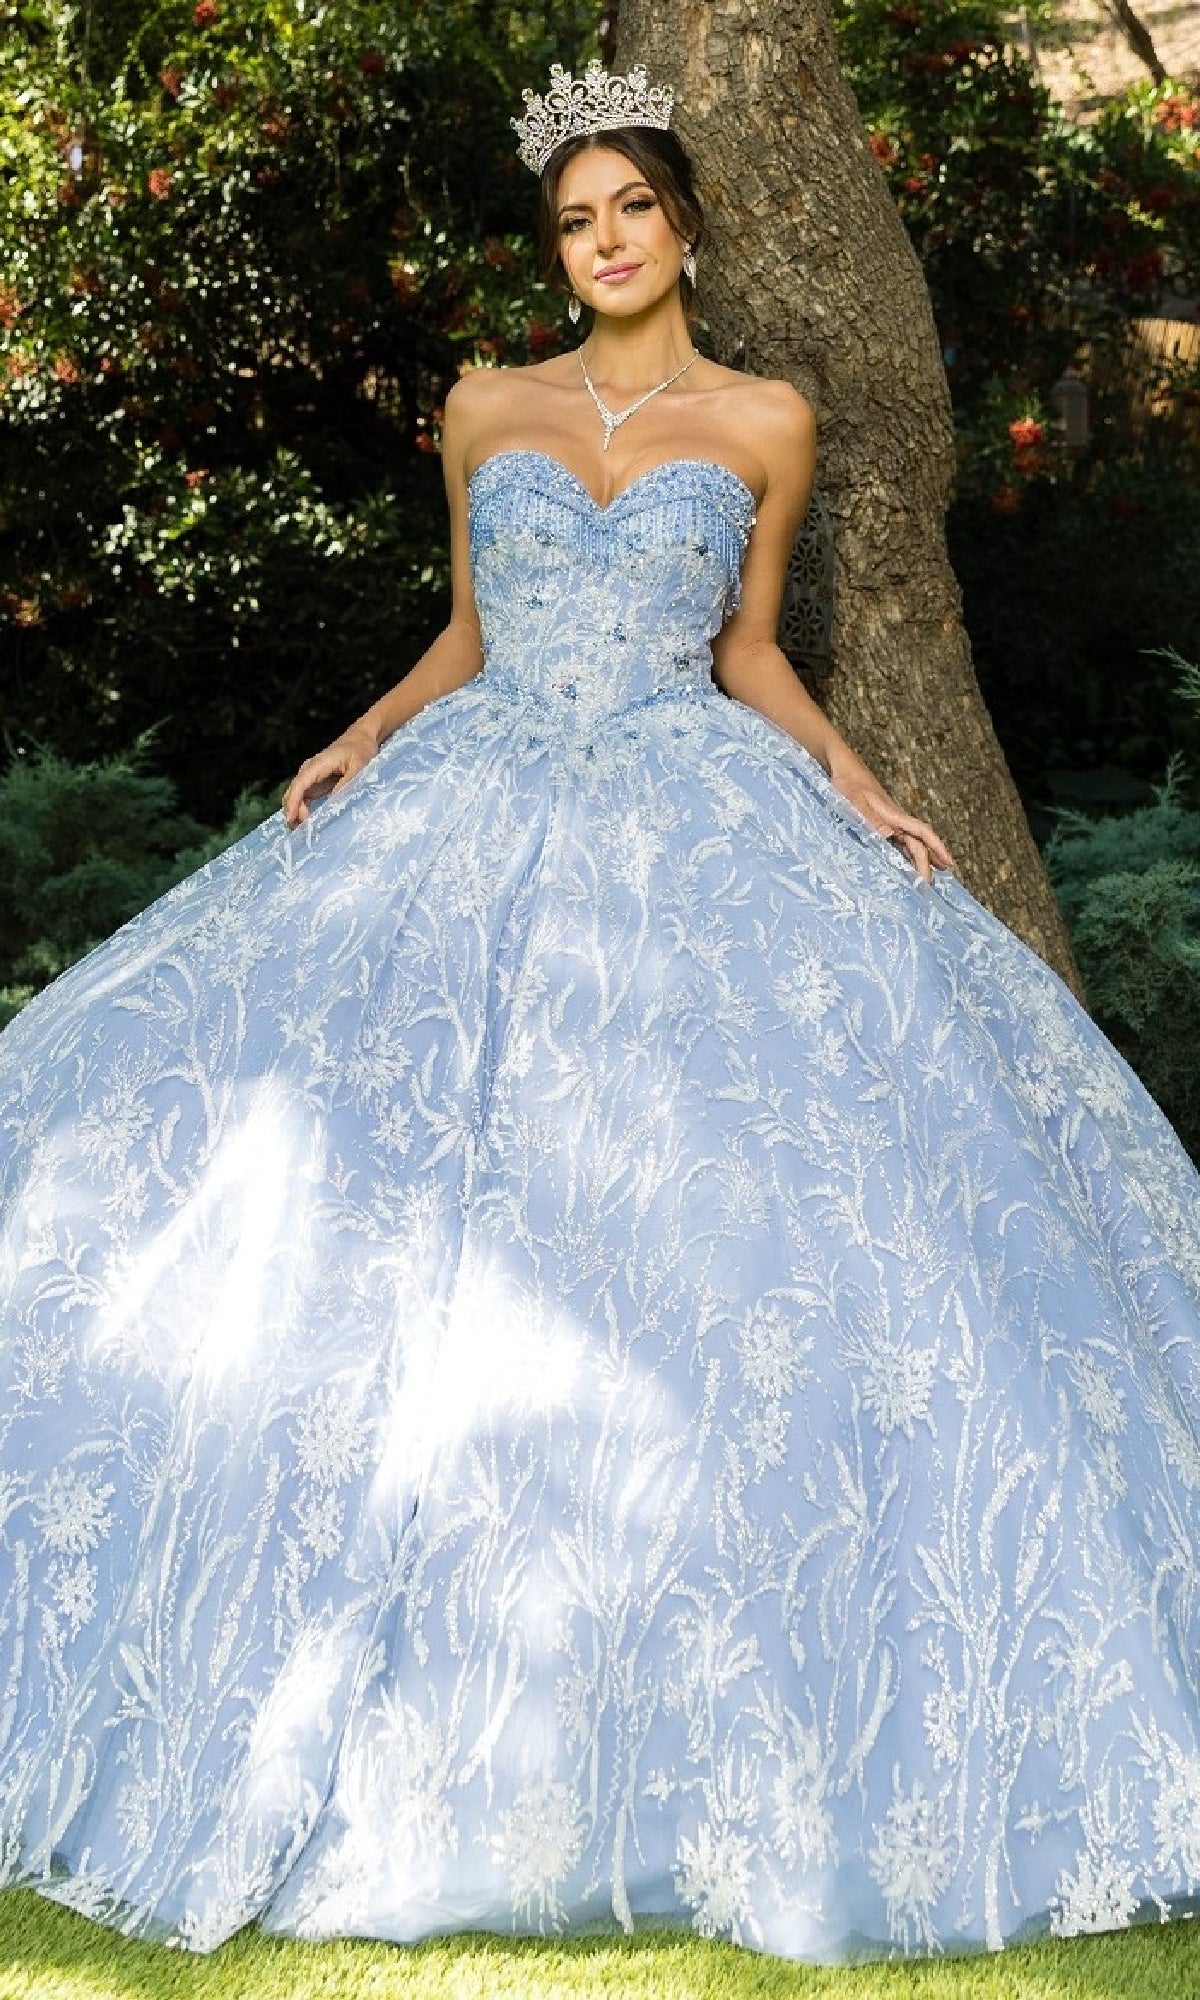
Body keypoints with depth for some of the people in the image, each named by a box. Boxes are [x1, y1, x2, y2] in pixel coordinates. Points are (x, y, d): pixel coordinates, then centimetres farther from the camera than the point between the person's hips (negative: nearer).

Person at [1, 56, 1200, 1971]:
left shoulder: (762, 423, 8)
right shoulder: (487, 410, 12)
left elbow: (748, 656, 11)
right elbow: (467, 638, 17)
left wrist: (855, 789, -2)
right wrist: (366, 738, 1)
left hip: (694, 823, -1)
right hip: (477, 818, 2)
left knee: (730, 1203, -12)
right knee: (408, 1213, -8)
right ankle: (444, 1690, 6)